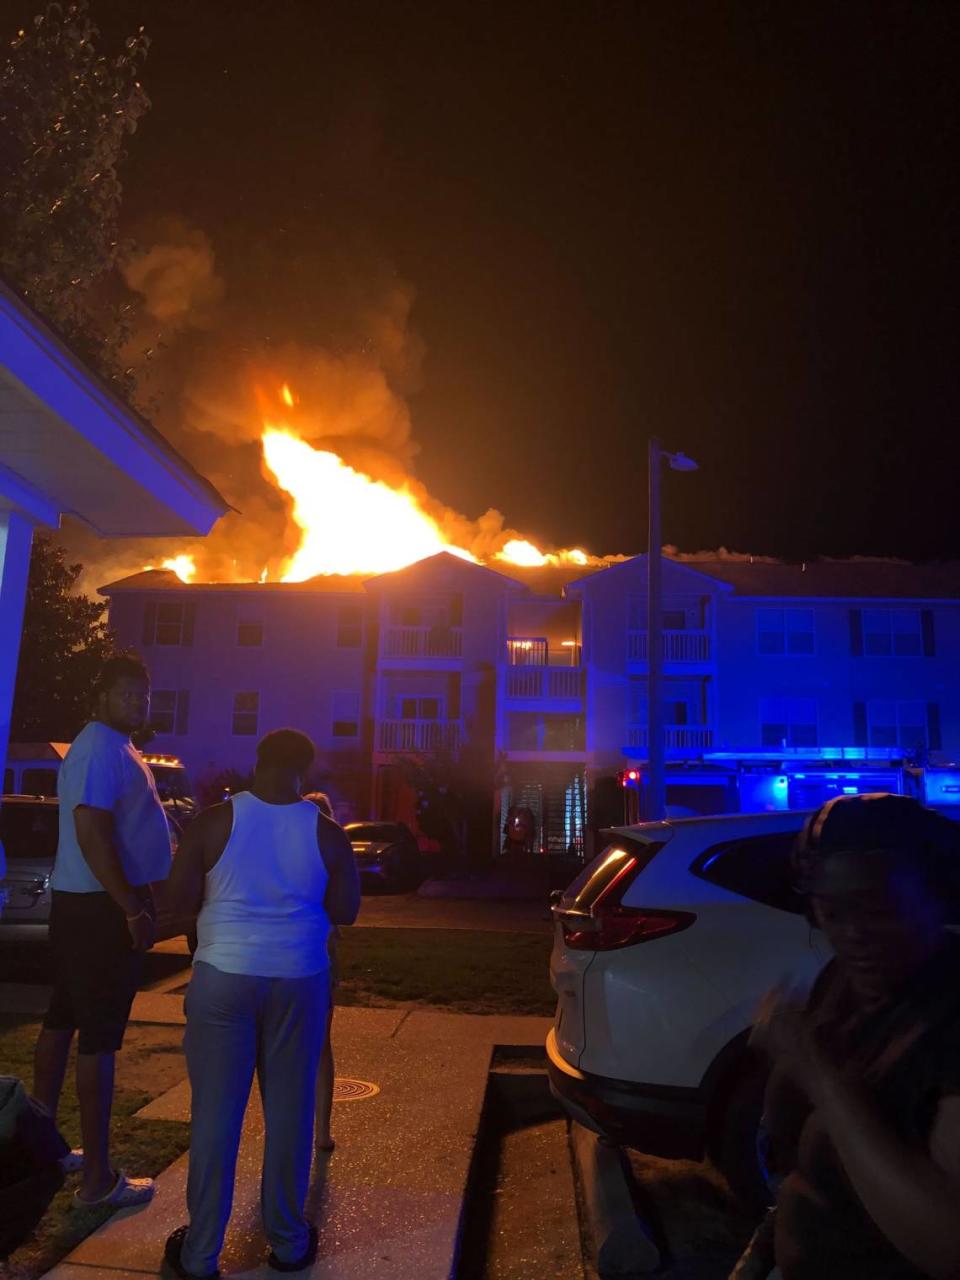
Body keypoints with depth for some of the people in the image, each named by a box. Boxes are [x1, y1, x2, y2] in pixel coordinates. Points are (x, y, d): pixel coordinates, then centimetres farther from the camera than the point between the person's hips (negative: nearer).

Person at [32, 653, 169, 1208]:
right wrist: (134, 910, -26)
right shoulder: (104, 749, -19)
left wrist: (135, 902, 23)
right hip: (101, 908, -11)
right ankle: (99, 1178, 4)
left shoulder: (110, 747, 14)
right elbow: (91, 832, -27)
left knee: (63, 1020, 18)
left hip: (80, 903, 11)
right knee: (99, 1036, -4)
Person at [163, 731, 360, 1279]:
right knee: (289, 1110, 12)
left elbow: (181, 899, -4)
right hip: (299, 980, 1)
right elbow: (346, 911, 1)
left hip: (224, 976, 0)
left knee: (215, 1111, 10)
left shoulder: (215, 821, -8)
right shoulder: (326, 832, -6)